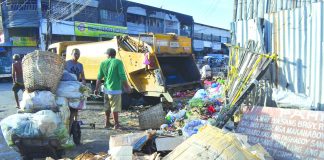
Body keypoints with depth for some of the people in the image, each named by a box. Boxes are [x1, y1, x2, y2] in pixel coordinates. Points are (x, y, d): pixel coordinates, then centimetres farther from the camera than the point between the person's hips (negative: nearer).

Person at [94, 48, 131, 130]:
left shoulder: (103, 63, 4)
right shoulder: (118, 62, -10)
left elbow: (99, 78, 7)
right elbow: (122, 76, -15)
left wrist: (96, 89, 16)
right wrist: (127, 87, -4)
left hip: (106, 88, 6)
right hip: (115, 89, -5)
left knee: (107, 107, 20)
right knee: (115, 108, 3)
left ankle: (107, 123, 31)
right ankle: (116, 124, 13)